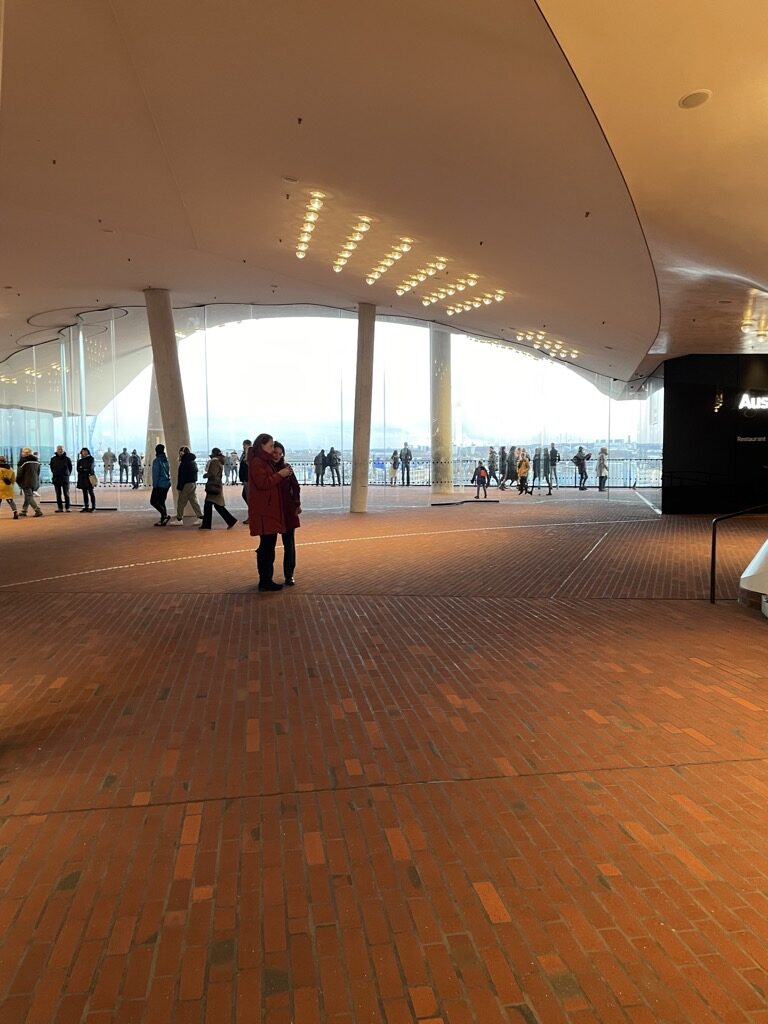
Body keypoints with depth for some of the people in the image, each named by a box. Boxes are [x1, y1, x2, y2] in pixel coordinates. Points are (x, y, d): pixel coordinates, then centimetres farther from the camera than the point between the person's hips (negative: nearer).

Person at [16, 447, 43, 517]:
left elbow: (19, 473, -9)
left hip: (26, 482, -7)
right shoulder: (36, 461, 10)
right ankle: (24, 511, 24)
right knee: (28, 496, 17)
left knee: (29, 497, -6)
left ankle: (38, 510, -18)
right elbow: (38, 472, 17)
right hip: (34, 482, 7)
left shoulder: (23, 461, -10)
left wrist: (18, 481, 3)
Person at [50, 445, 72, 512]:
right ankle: (60, 507, 9)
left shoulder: (67, 459, -1)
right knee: (58, 494, 5)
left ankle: (67, 507, 3)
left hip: (65, 478, -2)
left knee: (66, 494, 0)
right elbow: (52, 468, 16)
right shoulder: (53, 459, 3)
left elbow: (70, 468, 9)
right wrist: (55, 473, 11)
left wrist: (67, 474, 5)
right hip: (56, 478, 2)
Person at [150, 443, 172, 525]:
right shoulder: (166, 460, 10)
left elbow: (156, 474, -14)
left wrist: (154, 485, -9)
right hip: (167, 484, 8)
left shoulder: (156, 461, -12)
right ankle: (162, 520, 12)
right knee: (161, 502, 14)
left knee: (153, 501, -2)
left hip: (160, 484, -8)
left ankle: (165, 515, -14)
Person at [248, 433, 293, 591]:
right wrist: (280, 474, -15)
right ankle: (265, 581, -2)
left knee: (269, 545, 11)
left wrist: (283, 475, 4)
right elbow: (262, 483, -21)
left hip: (270, 510, 10)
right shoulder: (256, 462, -12)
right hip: (263, 511, -10)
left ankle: (266, 579, 17)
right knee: (267, 545, -7)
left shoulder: (266, 461, 17)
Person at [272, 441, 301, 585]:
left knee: (289, 544, 2)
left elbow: (295, 487, 6)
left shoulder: (286, 467, 2)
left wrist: (297, 504, -1)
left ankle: (289, 575, 11)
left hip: (287, 511, 1)